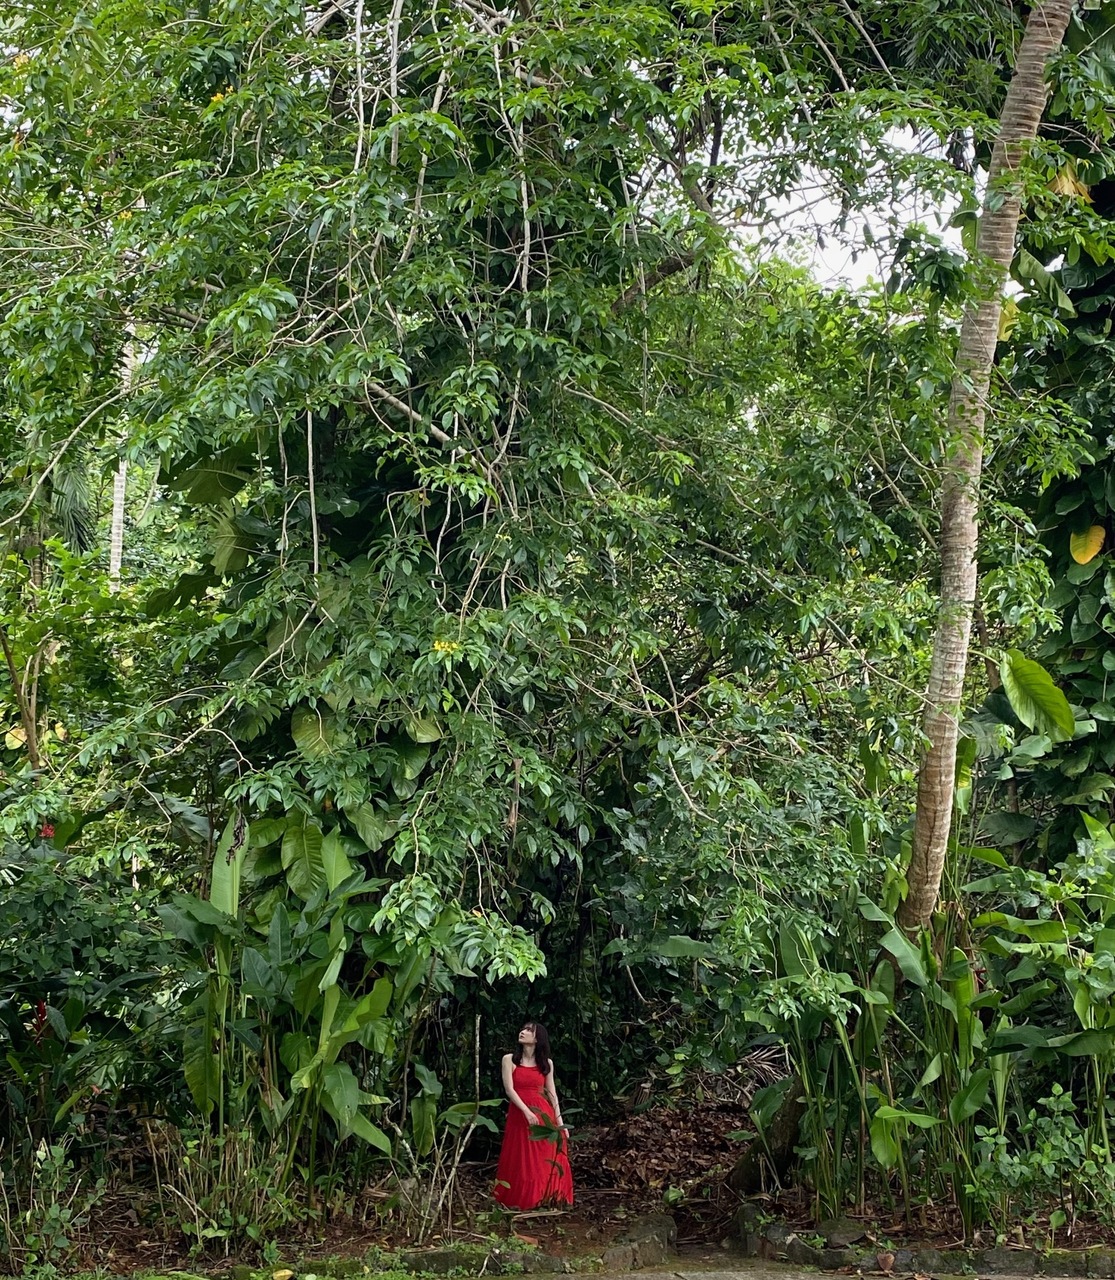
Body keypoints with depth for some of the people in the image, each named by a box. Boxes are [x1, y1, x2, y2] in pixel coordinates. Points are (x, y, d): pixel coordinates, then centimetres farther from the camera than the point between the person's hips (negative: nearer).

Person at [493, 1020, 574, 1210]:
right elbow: (509, 1090, -7)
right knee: (522, 1162, 2)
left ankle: (545, 1200, 12)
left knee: (547, 1161, 2)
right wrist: (527, 1112, -19)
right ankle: (521, 1202, 11)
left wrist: (560, 1122, 0)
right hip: (520, 1115, -2)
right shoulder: (509, 1059, 1)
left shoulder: (546, 1063, 8)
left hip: (544, 1114, 2)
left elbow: (552, 1093, 7)